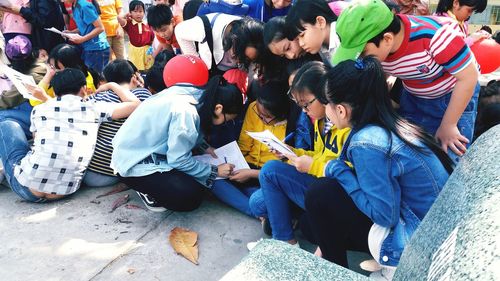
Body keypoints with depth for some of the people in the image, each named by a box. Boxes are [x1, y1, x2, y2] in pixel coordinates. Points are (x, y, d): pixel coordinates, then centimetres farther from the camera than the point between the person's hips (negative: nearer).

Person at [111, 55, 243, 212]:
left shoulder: (196, 93, -5)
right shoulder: (186, 112, -28)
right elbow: (179, 161, -21)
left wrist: (205, 147, 3)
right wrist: (215, 171, -12)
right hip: (135, 164, -9)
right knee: (191, 198, -16)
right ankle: (147, 190, 2)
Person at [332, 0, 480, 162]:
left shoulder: (435, 36, -36)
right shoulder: (372, 48, -18)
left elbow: (469, 76, -25)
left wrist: (447, 126, -18)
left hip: (455, 96, -5)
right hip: (413, 99, 5)